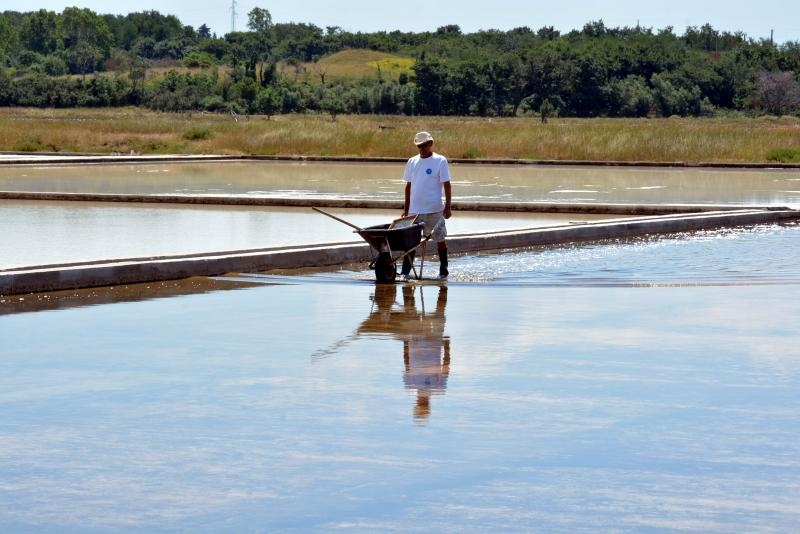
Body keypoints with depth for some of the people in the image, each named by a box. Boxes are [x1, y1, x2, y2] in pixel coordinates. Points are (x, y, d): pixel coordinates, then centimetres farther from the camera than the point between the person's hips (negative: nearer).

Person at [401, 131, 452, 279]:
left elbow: (446, 185, -6)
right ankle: (405, 272, 3)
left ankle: (443, 271, 15)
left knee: (440, 239, 6)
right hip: (414, 210, 4)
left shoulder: (440, 161, -5)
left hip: (434, 210, -4)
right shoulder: (412, 162, 8)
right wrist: (406, 209, 12)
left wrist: (447, 207, -11)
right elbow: (408, 185, 14)